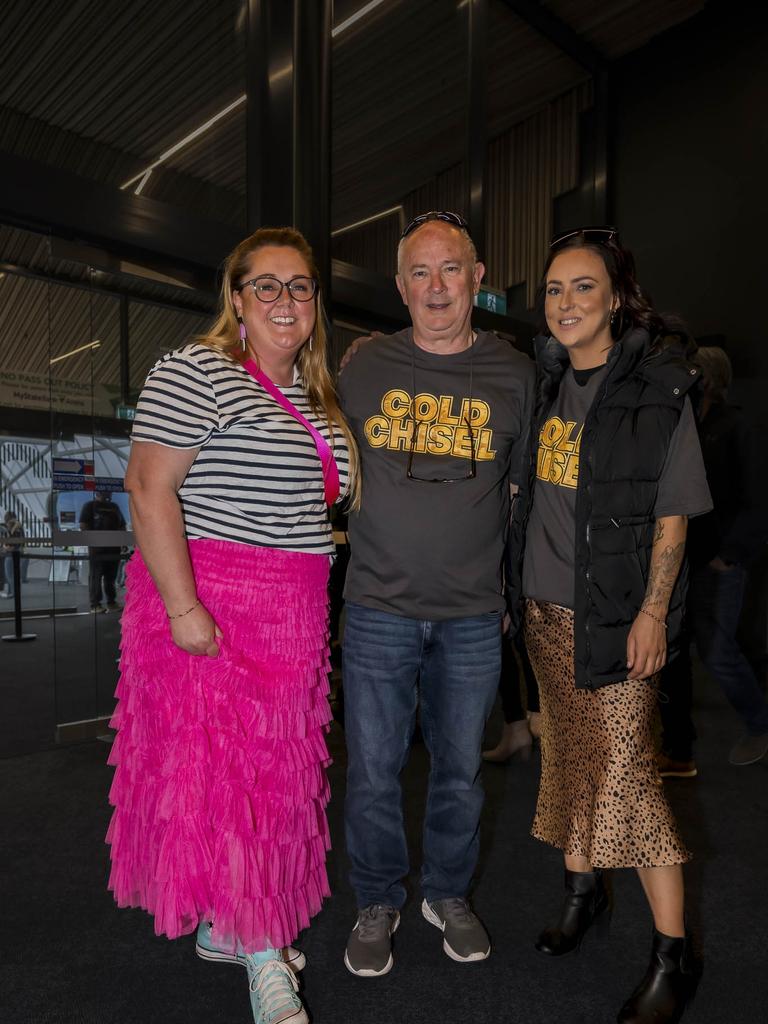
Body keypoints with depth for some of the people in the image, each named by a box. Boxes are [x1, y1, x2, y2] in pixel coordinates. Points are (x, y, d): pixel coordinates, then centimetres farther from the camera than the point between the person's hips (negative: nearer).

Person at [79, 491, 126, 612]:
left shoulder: (114, 506, 21)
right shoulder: (90, 506, 2)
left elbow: (122, 525, 21)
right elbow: (83, 525, -6)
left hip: (113, 546, 6)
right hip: (97, 547, -6)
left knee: (111, 576, 9)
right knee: (96, 576, -4)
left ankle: (111, 602, 14)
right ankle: (95, 604, -1)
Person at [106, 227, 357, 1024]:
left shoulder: (315, 395, 15)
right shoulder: (193, 373, -9)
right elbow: (148, 487, -16)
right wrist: (183, 606, -21)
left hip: (293, 615, 8)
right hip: (210, 605, -8)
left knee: (269, 765, 14)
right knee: (214, 764, 1)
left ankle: (223, 926, 35)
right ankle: (264, 956, 18)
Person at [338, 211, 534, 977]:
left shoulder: (514, 374, 2)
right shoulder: (364, 367, 1)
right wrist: (344, 547, 8)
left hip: (474, 615, 1)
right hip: (379, 607, 0)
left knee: (460, 769, 16)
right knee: (373, 772, 8)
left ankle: (447, 894, 41)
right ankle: (377, 903, 34)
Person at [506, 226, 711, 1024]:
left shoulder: (657, 386, -9)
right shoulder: (546, 380, 8)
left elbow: (672, 514, -9)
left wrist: (652, 613, -13)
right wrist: (516, 587, 12)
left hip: (614, 613, -6)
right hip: (543, 605, 6)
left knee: (625, 772, -2)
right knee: (568, 753, 17)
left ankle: (673, 954, 18)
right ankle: (582, 890, 38)